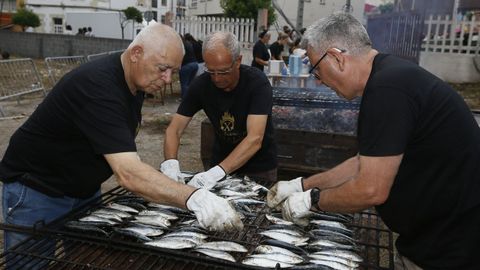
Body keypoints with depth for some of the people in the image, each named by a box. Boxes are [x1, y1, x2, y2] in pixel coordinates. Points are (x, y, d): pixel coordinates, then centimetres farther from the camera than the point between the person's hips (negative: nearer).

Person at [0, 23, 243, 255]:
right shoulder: (97, 86, -32)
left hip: (84, 190, 8)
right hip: (36, 191, -7)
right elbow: (129, 174, -42)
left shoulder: (135, 78, -3)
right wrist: (194, 198, -52)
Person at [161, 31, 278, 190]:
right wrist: (170, 162, -32)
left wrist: (217, 172, -43)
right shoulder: (201, 84, -14)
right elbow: (174, 130, -12)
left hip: (259, 169, -2)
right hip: (221, 162, 3)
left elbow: (255, 139, -32)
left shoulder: (257, 83, -24)